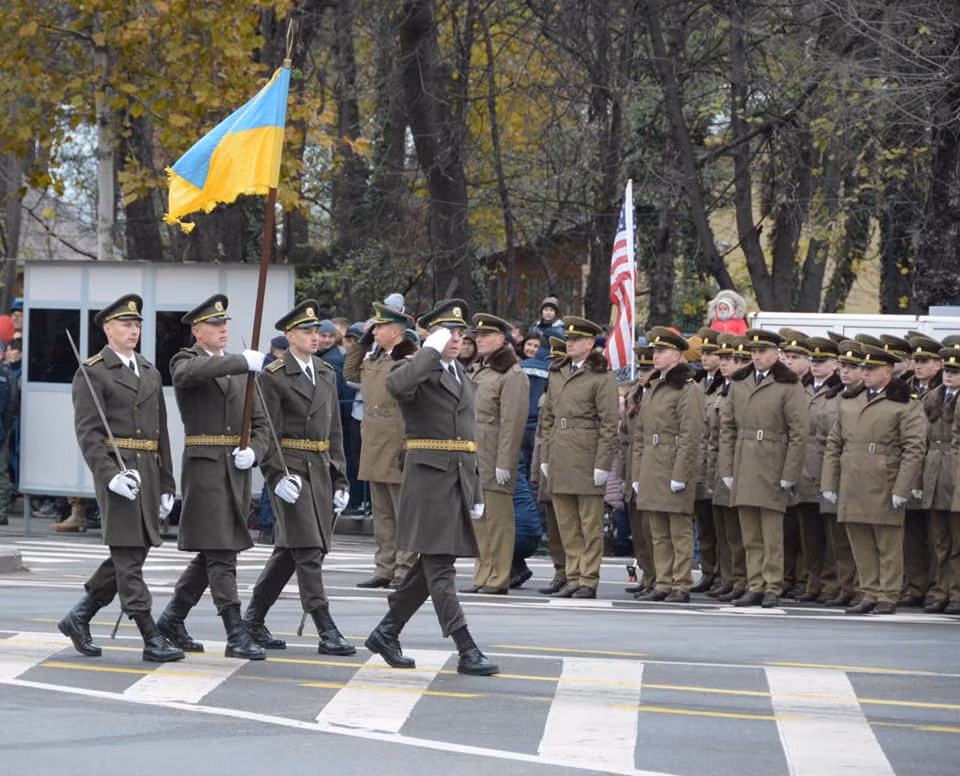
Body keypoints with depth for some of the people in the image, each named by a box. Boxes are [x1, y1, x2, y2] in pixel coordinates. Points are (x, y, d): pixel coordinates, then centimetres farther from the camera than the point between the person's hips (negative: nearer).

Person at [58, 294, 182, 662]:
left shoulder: (150, 373, 18)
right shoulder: (92, 372, -4)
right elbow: (87, 432, -11)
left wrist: (166, 485, 16)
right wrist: (110, 475, -22)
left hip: (147, 471, 8)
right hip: (116, 469, -8)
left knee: (131, 554, 8)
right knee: (128, 556, -6)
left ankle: (79, 617, 22)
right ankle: (152, 639, -7)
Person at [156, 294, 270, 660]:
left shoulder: (239, 369, 17)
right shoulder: (186, 362, -2)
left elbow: (260, 424, 17)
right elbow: (191, 371, -29)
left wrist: (253, 451, -4)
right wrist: (243, 361, -30)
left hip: (236, 470, 7)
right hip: (204, 465, -7)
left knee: (213, 553, 11)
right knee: (219, 554, -9)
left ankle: (172, 619, 24)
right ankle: (236, 636, -10)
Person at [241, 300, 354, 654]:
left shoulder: (326, 374, 15)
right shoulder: (273, 377, -6)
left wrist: (340, 480, 13)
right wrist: (277, 476, -20)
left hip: (321, 471, 7)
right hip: (291, 470, -7)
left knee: (289, 551, 10)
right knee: (308, 552, -10)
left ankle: (253, 620, 21)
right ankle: (327, 632, -12)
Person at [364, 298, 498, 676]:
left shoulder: (462, 376, 20)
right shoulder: (417, 370, -5)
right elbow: (396, 385, -32)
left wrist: (476, 493, 21)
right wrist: (431, 351, -21)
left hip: (458, 480, 9)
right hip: (428, 476, -9)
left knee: (432, 565, 11)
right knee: (440, 565, -8)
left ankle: (386, 633, 23)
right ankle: (467, 651, -13)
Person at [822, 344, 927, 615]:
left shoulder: (906, 406, -2)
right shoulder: (849, 404, 16)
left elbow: (914, 450, -8)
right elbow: (833, 445, 17)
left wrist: (901, 490, -15)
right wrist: (829, 484, 9)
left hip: (884, 489, -6)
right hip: (852, 489, 6)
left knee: (888, 546, 0)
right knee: (861, 546, 8)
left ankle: (888, 598, 6)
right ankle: (870, 594, 16)